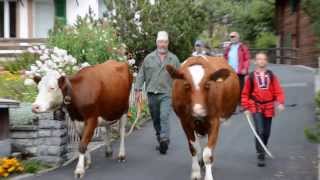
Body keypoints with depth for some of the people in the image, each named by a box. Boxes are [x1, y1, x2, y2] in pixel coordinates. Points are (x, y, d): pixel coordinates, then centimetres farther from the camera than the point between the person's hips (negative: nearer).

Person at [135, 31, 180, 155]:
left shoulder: (173, 59, 6)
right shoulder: (149, 58, 7)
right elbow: (141, 75, 8)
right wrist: (138, 89, 0)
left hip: (166, 94, -2)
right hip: (152, 93, 3)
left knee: (164, 117, -16)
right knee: (155, 119, 11)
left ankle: (164, 141, -16)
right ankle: (160, 139, 25)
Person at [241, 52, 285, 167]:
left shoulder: (271, 76, 4)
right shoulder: (251, 76, 0)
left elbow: (278, 90, 0)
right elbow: (245, 93, 5)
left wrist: (280, 102, -15)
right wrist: (246, 107, 0)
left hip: (268, 107, 2)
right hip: (256, 106, -2)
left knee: (266, 132, 12)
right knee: (259, 131, -14)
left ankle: (263, 150, 36)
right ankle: (261, 156, -11)